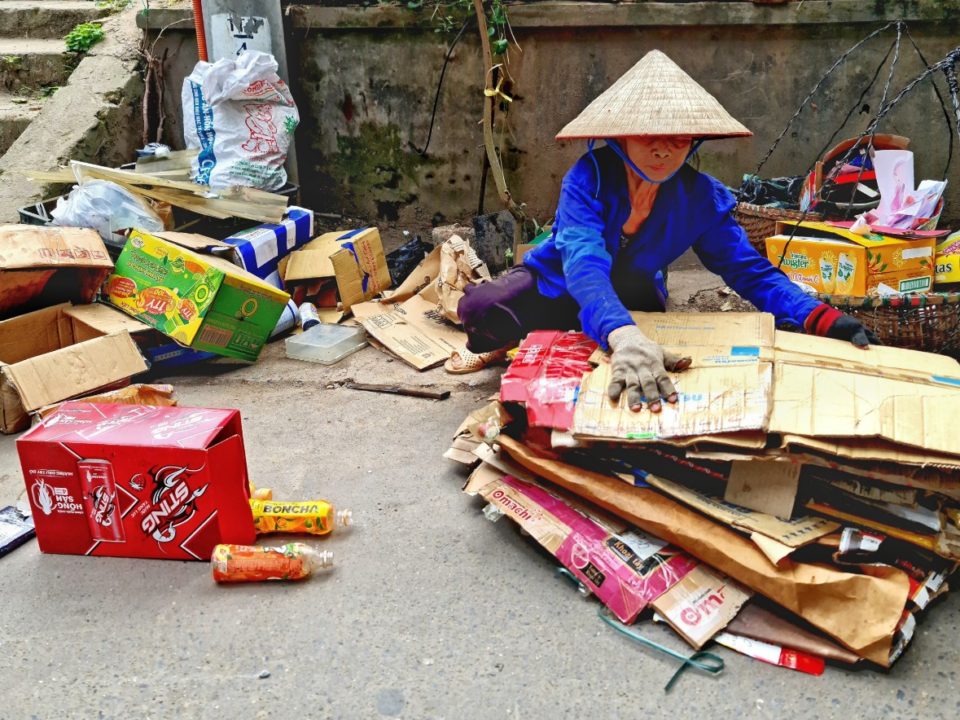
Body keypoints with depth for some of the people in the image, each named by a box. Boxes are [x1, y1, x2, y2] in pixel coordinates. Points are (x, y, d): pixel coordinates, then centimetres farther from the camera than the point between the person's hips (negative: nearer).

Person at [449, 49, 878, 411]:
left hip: (633, 303, 5)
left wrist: (823, 320, -37)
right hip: (558, 287, -5)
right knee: (481, 308, -32)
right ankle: (510, 345, 7)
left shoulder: (700, 198, -19)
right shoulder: (591, 177, -31)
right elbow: (584, 263, -47)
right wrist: (623, 335, -68)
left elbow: (751, 271, -18)